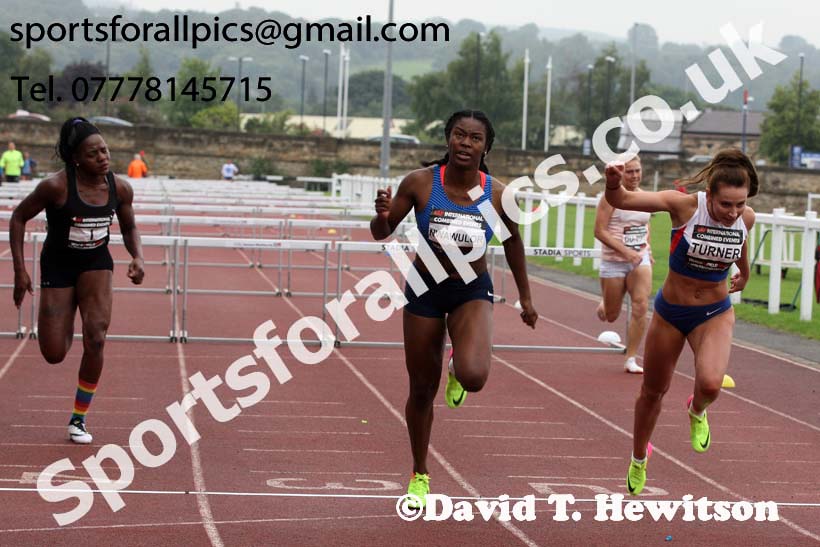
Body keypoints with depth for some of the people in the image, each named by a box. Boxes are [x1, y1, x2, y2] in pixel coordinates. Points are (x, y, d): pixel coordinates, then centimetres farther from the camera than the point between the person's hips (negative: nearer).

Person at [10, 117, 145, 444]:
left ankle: (79, 419, 0)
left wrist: (138, 258, -12)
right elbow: (19, 217, -9)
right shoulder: (56, 186, -22)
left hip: (97, 264, 2)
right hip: (57, 268, -2)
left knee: (95, 340, -18)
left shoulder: (120, 188, -10)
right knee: (54, 355, -2)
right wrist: (20, 270, -13)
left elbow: (128, 227, 8)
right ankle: (65, 328, 39)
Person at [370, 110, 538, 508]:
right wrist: (382, 216, -30)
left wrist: (525, 298, 12)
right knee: (421, 390, 10)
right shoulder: (419, 183, -15)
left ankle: (457, 370, 13)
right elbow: (381, 234, -6)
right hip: (425, 289, 1)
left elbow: (512, 242, 6)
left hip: (473, 292, -1)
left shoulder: (498, 194, -13)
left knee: (474, 377, -28)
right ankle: (419, 475, 34)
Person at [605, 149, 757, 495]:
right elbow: (622, 200, -31)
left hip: (715, 313, 1)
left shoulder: (747, 218, -13)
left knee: (710, 384, -27)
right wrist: (614, 183, -53)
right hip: (670, 312, -1)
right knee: (653, 392, 16)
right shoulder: (685, 205, -24)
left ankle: (697, 412, 12)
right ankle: (638, 459, 44)